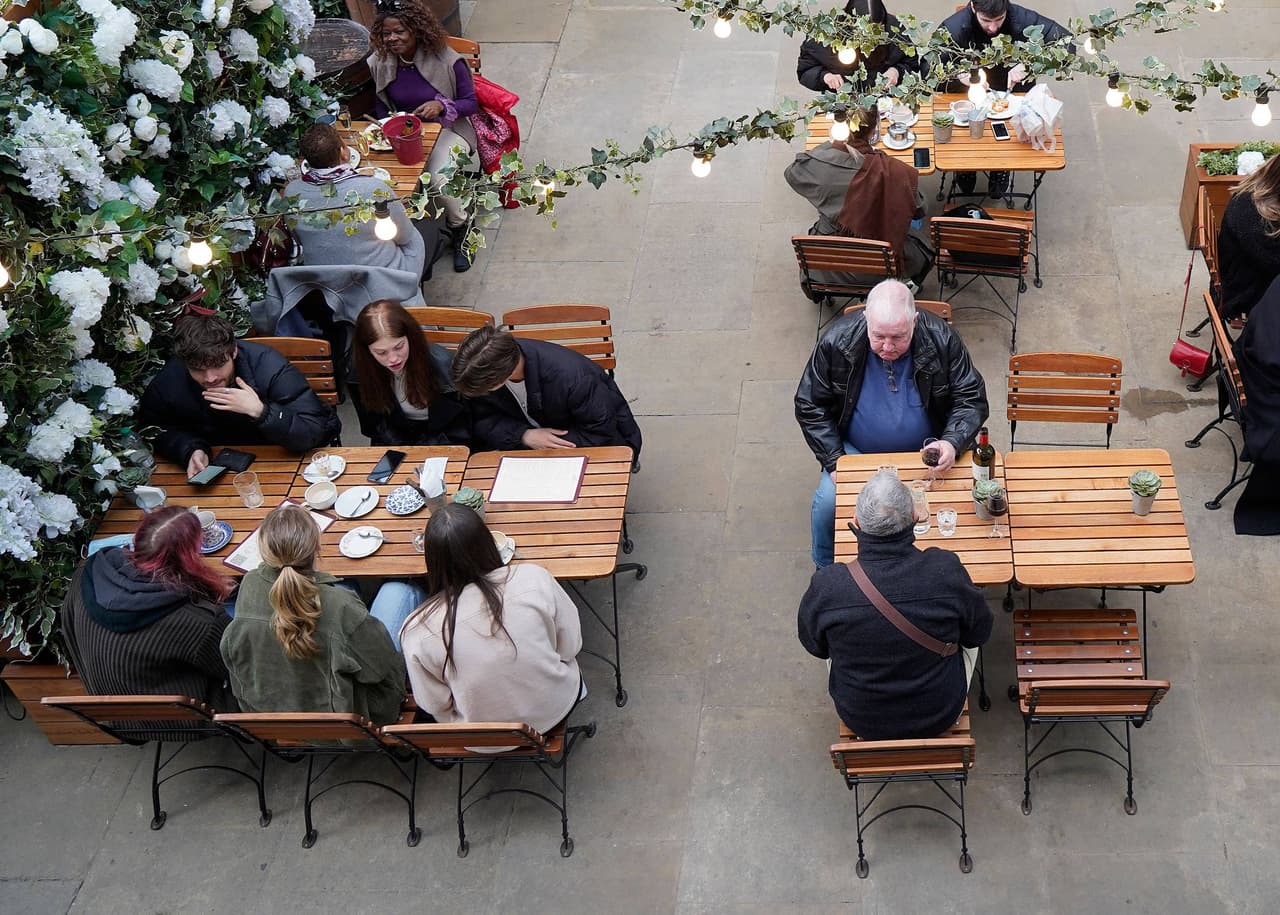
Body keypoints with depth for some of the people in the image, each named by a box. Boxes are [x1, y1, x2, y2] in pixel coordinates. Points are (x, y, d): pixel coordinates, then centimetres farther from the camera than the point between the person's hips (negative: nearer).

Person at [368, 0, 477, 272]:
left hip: (446, 130, -3)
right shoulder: (379, 63, 0)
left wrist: (441, 106, -24)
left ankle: (461, 229, -1)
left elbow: (471, 103, -6)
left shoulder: (446, 60, -13)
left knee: (439, 179, -32)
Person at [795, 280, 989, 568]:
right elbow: (810, 405, -5)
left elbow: (972, 399, -8)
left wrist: (953, 442, -27)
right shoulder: (837, 341, -18)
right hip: (857, 451, 0)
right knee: (828, 504, -24)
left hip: (925, 453, 0)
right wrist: (834, 462, -13)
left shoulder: (940, 339, -18)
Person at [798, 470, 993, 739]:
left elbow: (814, 646, -6)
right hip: (941, 716, 0)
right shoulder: (947, 571, -28)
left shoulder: (827, 586, -28)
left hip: (861, 721, 0)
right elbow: (979, 634, -8)